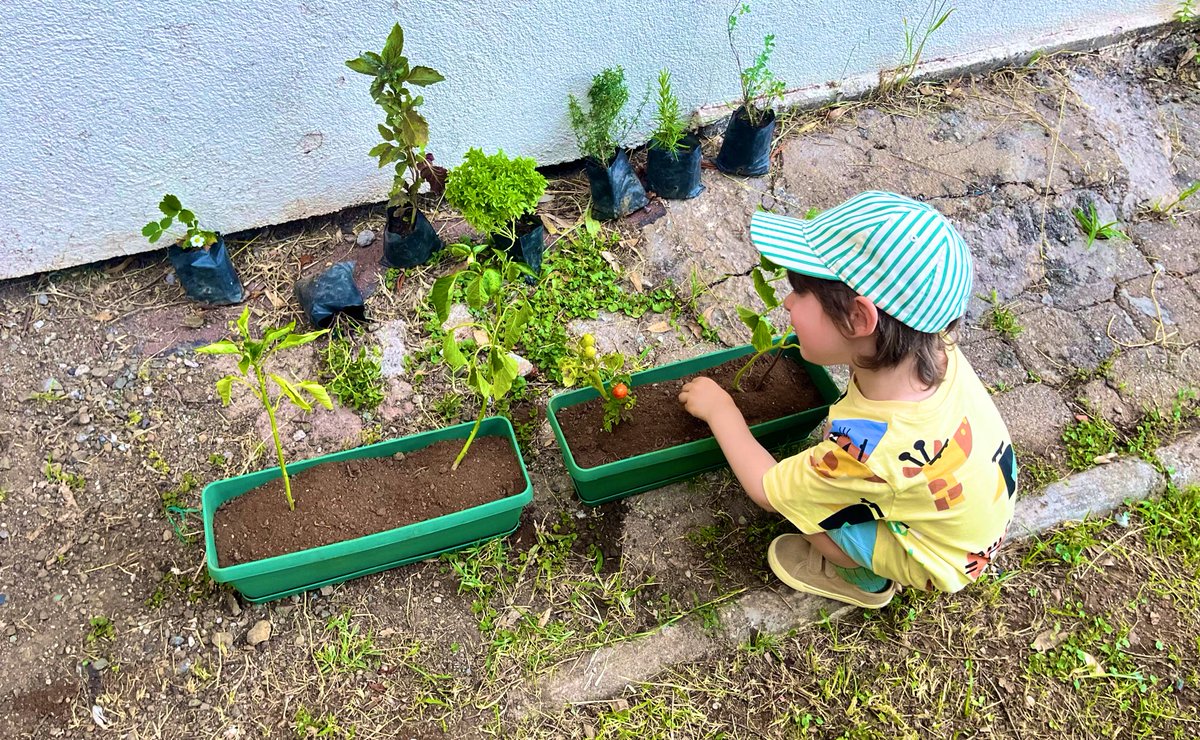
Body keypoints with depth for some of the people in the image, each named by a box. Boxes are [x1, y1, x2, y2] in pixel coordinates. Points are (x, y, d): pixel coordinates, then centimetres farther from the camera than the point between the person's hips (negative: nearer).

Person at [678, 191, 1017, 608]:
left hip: (943, 561, -6)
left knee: (795, 499, -16)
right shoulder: (932, 349, -25)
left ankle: (865, 578, 12)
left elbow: (766, 490, -21)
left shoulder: (870, 447, -42)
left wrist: (719, 409, -10)